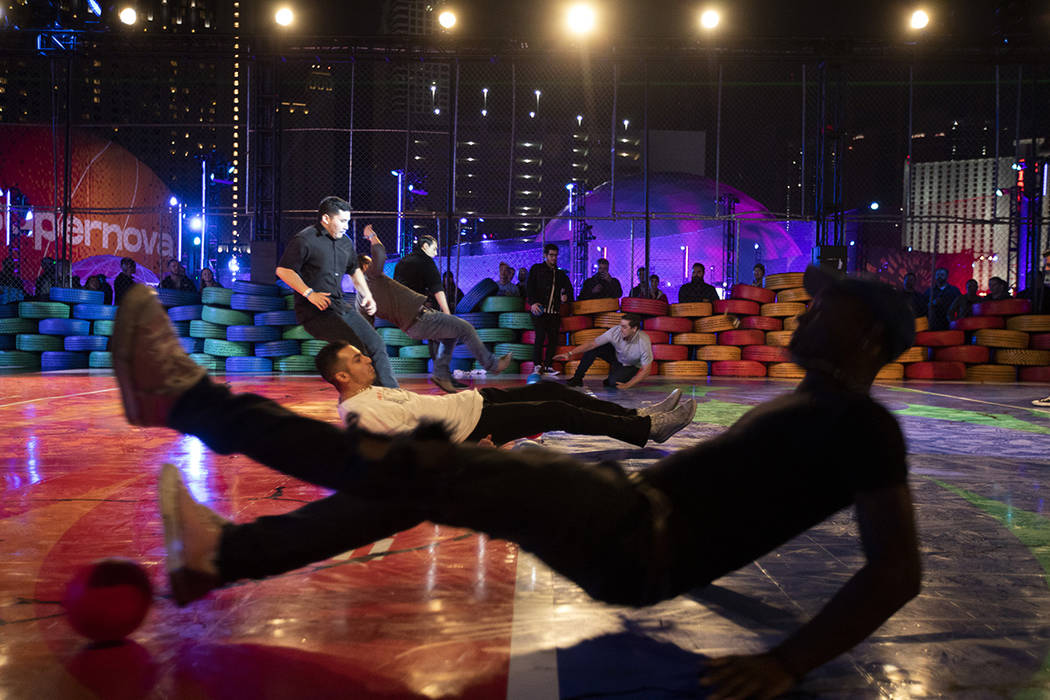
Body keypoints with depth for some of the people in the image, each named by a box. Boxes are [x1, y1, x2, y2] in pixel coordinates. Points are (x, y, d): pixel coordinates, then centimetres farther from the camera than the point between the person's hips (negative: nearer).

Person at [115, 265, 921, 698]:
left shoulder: (862, 423, -7)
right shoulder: (812, 402, 21)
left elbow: (900, 570, -16)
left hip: (643, 539, -10)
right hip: (639, 525, 10)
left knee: (421, 467, -17)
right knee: (421, 478, 9)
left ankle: (193, 401, -8)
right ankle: (224, 553, 13)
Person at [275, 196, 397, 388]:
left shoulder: (345, 242, 16)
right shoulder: (304, 240, -9)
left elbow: (354, 270, 31)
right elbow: (283, 270, -13)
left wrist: (366, 295, 17)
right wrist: (309, 293, -20)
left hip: (340, 306, 8)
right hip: (315, 310, -8)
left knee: (376, 343, 3)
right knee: (354, 346, -24)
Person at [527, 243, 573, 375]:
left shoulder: (561, 274, 21)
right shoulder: (536, 269, 9)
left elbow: (568, 288, 21)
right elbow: (530, 288, 0)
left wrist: (565, 296, -2)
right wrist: (532, 303, -14)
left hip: (555, 312, 4)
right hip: (540, 310, -4)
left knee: (553, 338, -1)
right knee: (540, 336, -14)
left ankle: (548, 366, 3)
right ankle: (537, 365, -9)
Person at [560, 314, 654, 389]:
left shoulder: (644, 342, -35)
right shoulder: (615, 331, -28)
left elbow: (646, 370, -25)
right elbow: (592, 343, -23)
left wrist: (627, 385, -27)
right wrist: (570, 353, -31)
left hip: (631, 366, -3)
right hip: (616, 355, 3)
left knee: (614, 382, -31)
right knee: (593, 348, -21)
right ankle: (577, 378, -8)